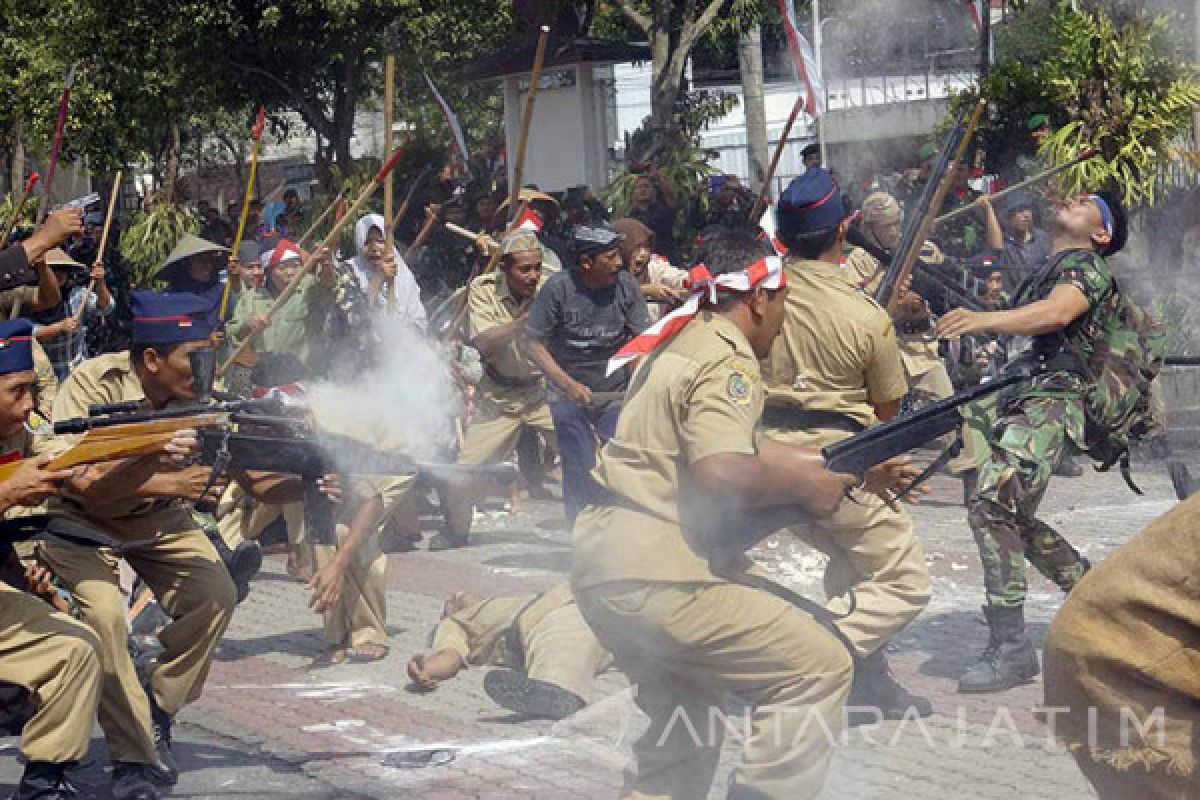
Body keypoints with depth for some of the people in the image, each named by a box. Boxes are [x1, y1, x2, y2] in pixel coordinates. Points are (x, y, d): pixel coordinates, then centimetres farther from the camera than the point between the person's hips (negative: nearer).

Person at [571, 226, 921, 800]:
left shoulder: (681, 341, 18)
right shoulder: (726, 360, -12)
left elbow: (741, 447, 24)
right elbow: (722, 473, -27)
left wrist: (853, 473, 25)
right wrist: (805, 485, -11)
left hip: (603, 566, 10)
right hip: (653, 576, -10)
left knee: (684, 725, 25)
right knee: (818, 668, -4)